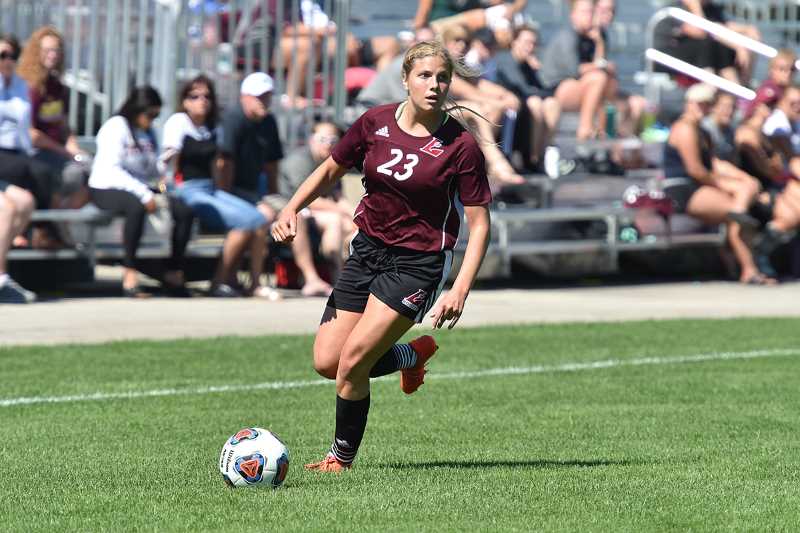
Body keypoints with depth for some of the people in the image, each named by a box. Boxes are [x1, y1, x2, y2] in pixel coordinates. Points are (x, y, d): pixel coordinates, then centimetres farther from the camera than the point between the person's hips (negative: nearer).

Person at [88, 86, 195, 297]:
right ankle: (130, 277, -38)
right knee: (136, 207, -41)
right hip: (107, 190, -7)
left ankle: (174, 275, -8)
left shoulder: (148, 133, 20)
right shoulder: (116, 127, -6)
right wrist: (143, 193, -25)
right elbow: (111, 169, -17)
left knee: (185, 210, -15)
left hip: (140, 188, 7)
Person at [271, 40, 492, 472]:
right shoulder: (376, 123, -3)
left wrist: (460, 291, -20)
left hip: (419, 262, -5)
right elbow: (330, 170, 12)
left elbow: (478, 224, -10)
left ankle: (342, 457, 9)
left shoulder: (460, 145, -14)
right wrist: (291, 210, -4)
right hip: (368, 250, 5)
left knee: (352, 361, -14)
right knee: (327, 362, 2)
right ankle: (414, 356, 29)